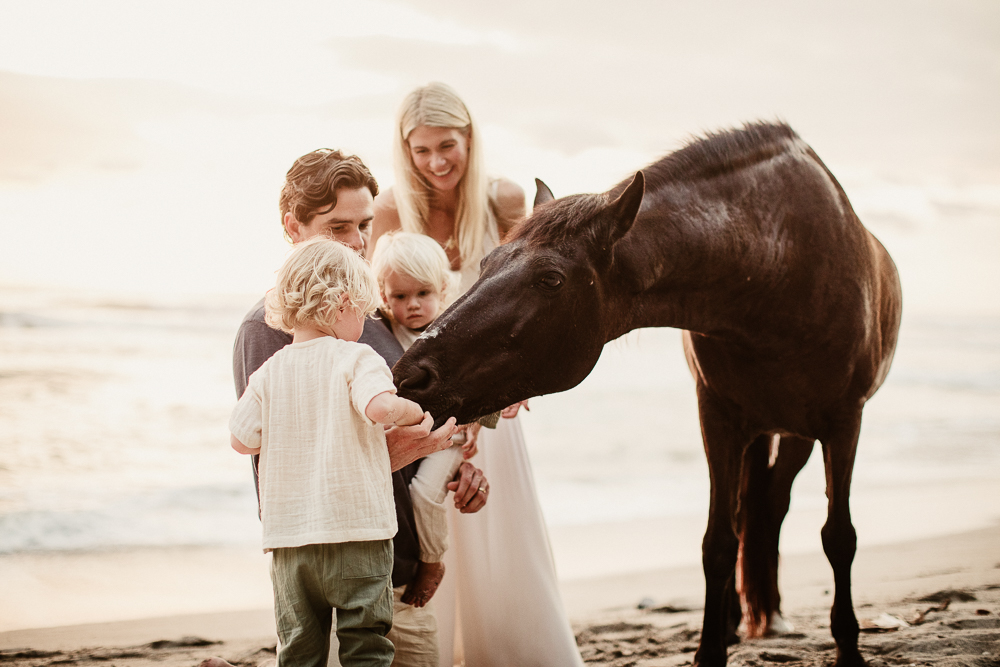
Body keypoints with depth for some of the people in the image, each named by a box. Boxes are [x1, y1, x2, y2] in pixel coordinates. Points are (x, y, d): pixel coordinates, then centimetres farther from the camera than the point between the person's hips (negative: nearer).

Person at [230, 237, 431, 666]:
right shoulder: (356, 358, -6)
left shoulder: (269, 373, 6)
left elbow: (242, 439, 9)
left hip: (288, 537, 4)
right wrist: (414, 411, -5)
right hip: (357, 533, -4)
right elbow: (379, 406, -24)